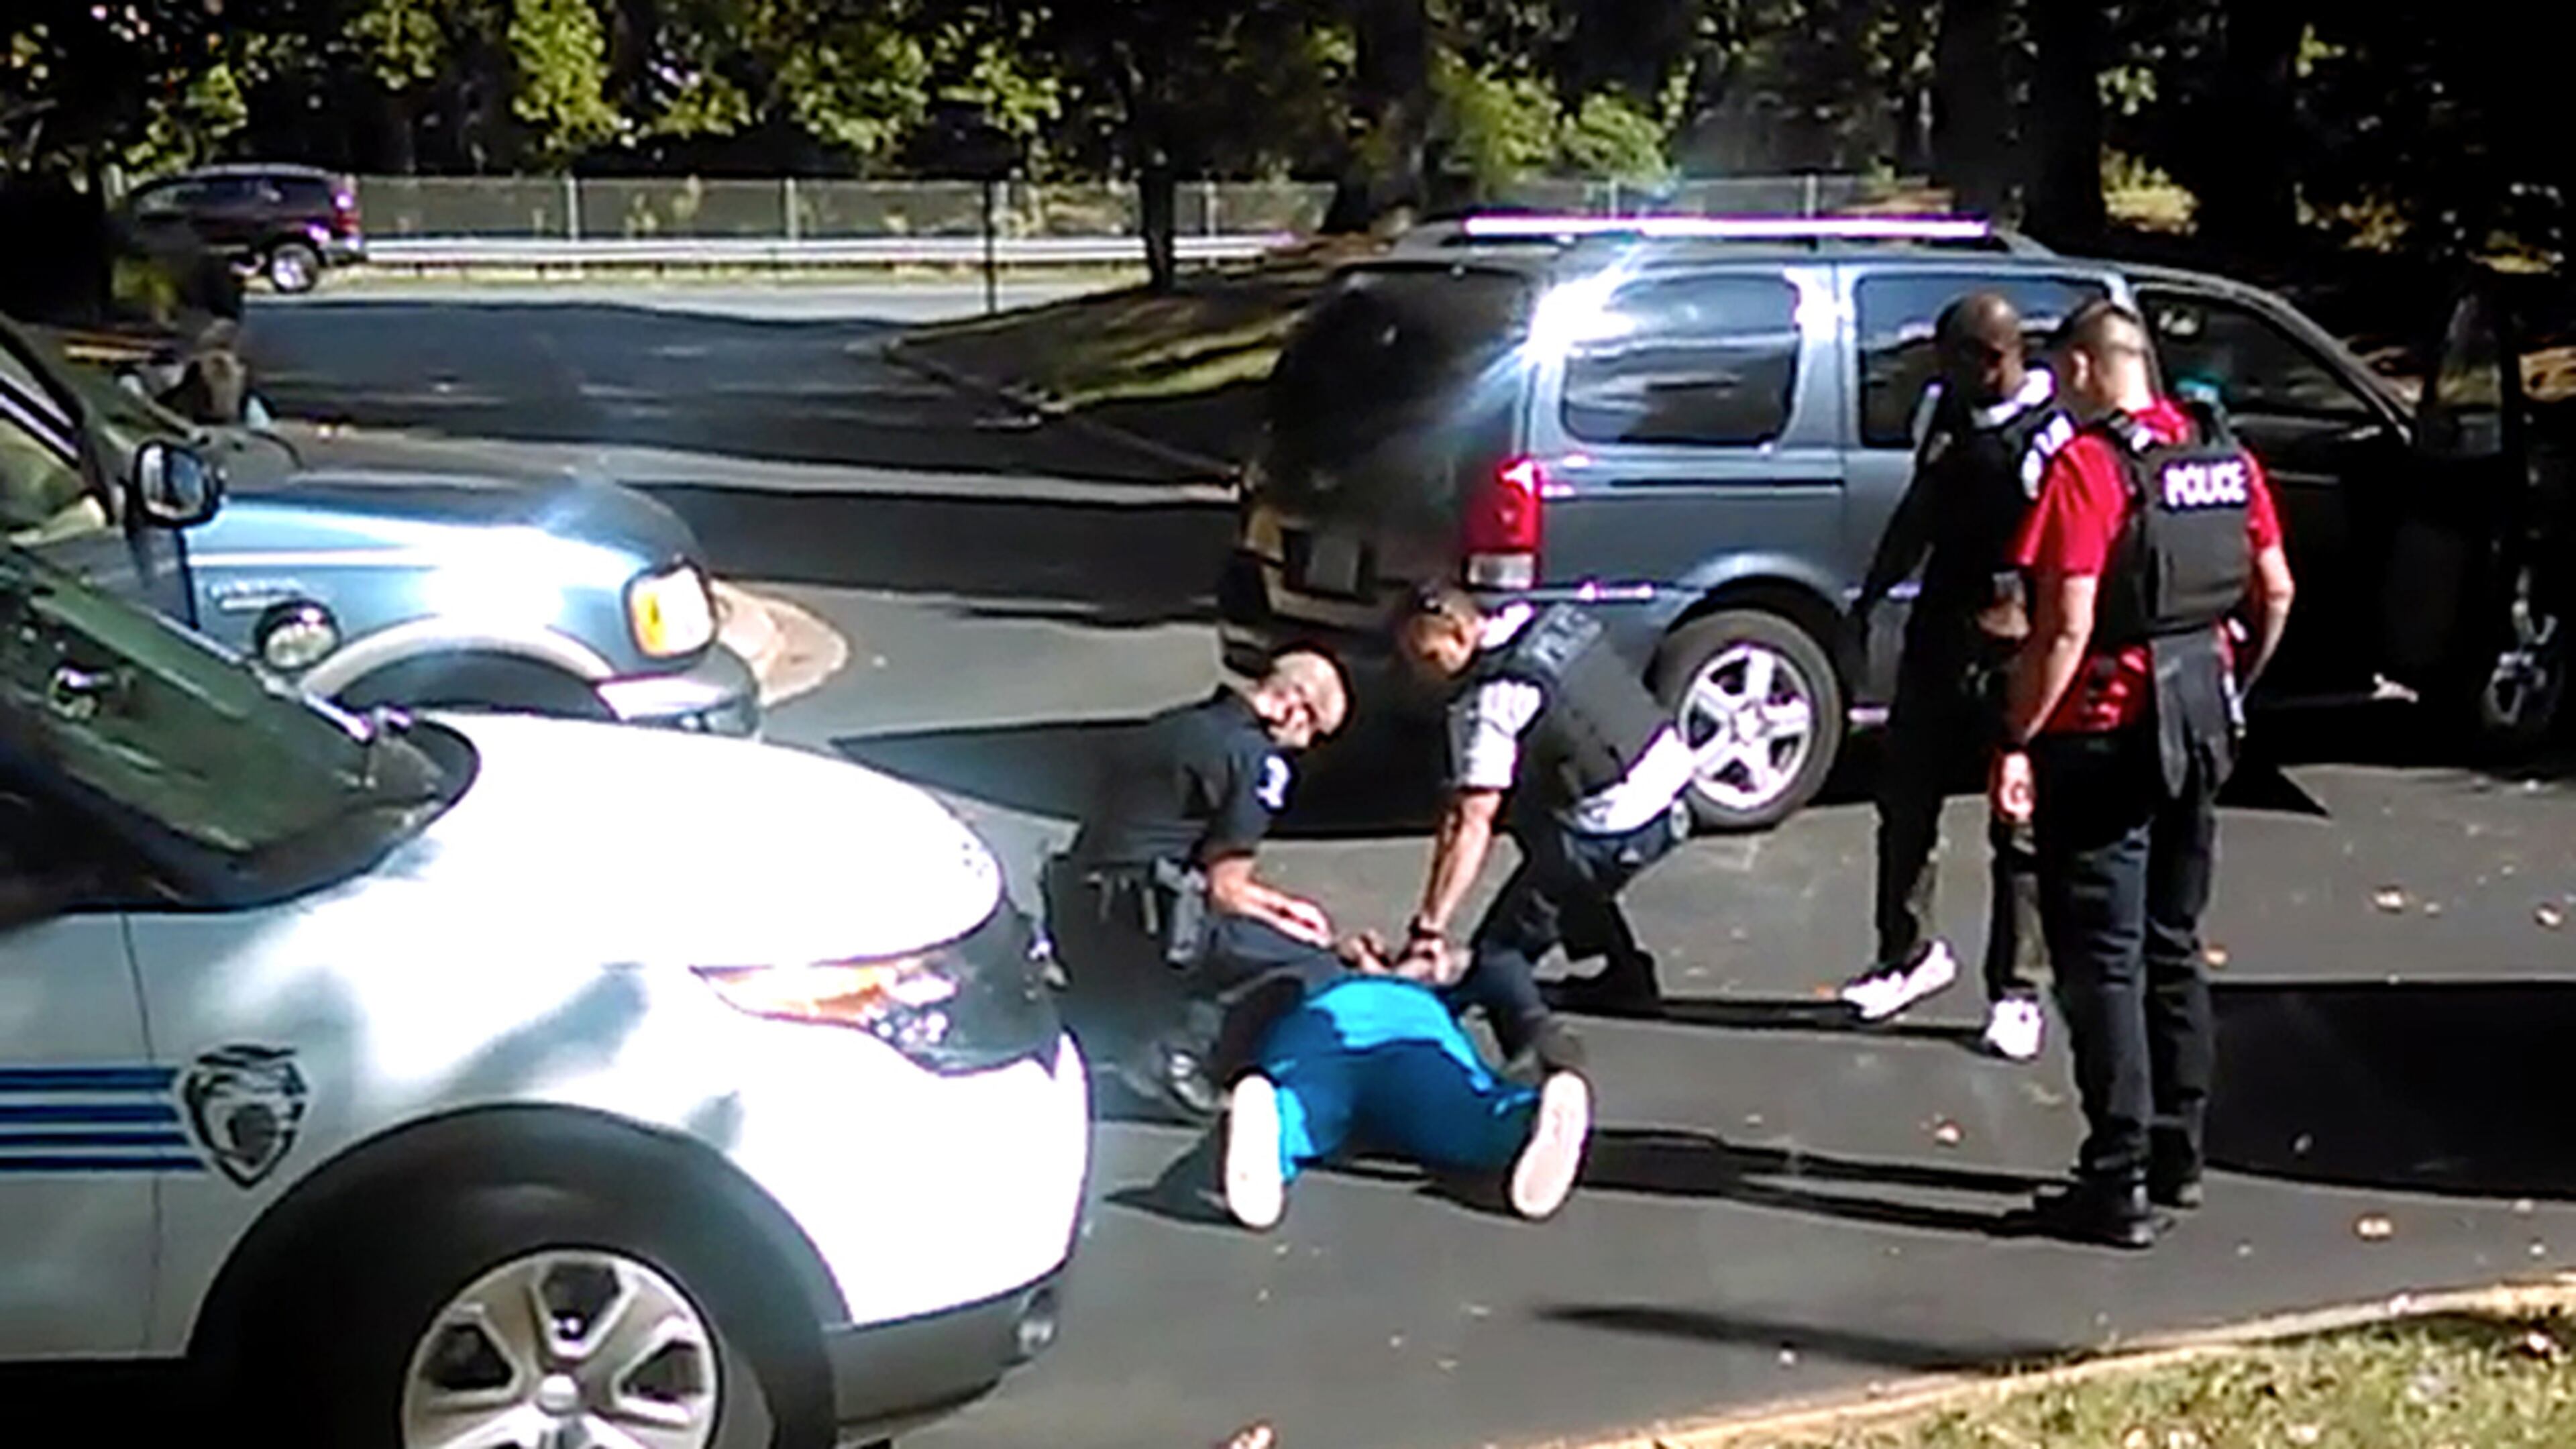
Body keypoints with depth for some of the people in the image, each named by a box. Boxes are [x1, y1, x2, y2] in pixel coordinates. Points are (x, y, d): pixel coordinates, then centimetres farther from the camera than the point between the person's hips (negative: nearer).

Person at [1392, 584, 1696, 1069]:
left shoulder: (1489, 699, -14)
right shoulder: (1560, 620, 8)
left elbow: (1472, 824, -18)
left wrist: (1429, 927, -17)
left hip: (1620, 831, -8)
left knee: (1497, 952, -1)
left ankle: (1539, 1042, -20)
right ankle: (1628, 977, 38)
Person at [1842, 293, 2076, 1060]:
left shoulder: (2051, 435, -16)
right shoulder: (1944, 408, 6)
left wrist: (2014, 617, -29)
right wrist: (1871, 596, 19)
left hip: (2010, 650, -7)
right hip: (1936, 631, 7)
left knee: (2018, 824, 3)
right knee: (1904, 800, 14)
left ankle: (2014, 991, 13)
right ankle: (1907, 953, 30)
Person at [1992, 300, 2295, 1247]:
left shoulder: (2086, 468, -17)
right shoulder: (2226, 458, 6)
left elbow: (2067, 631, -21)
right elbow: (2275, 590, 12)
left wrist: (2017, 743, -16)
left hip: (2106, 734, -7)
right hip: (2198, 728, 8)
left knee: (2102, 962, -1)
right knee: (2173, 947, 17)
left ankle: (2120, 1184, 2)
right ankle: (2177, 1156, 26)